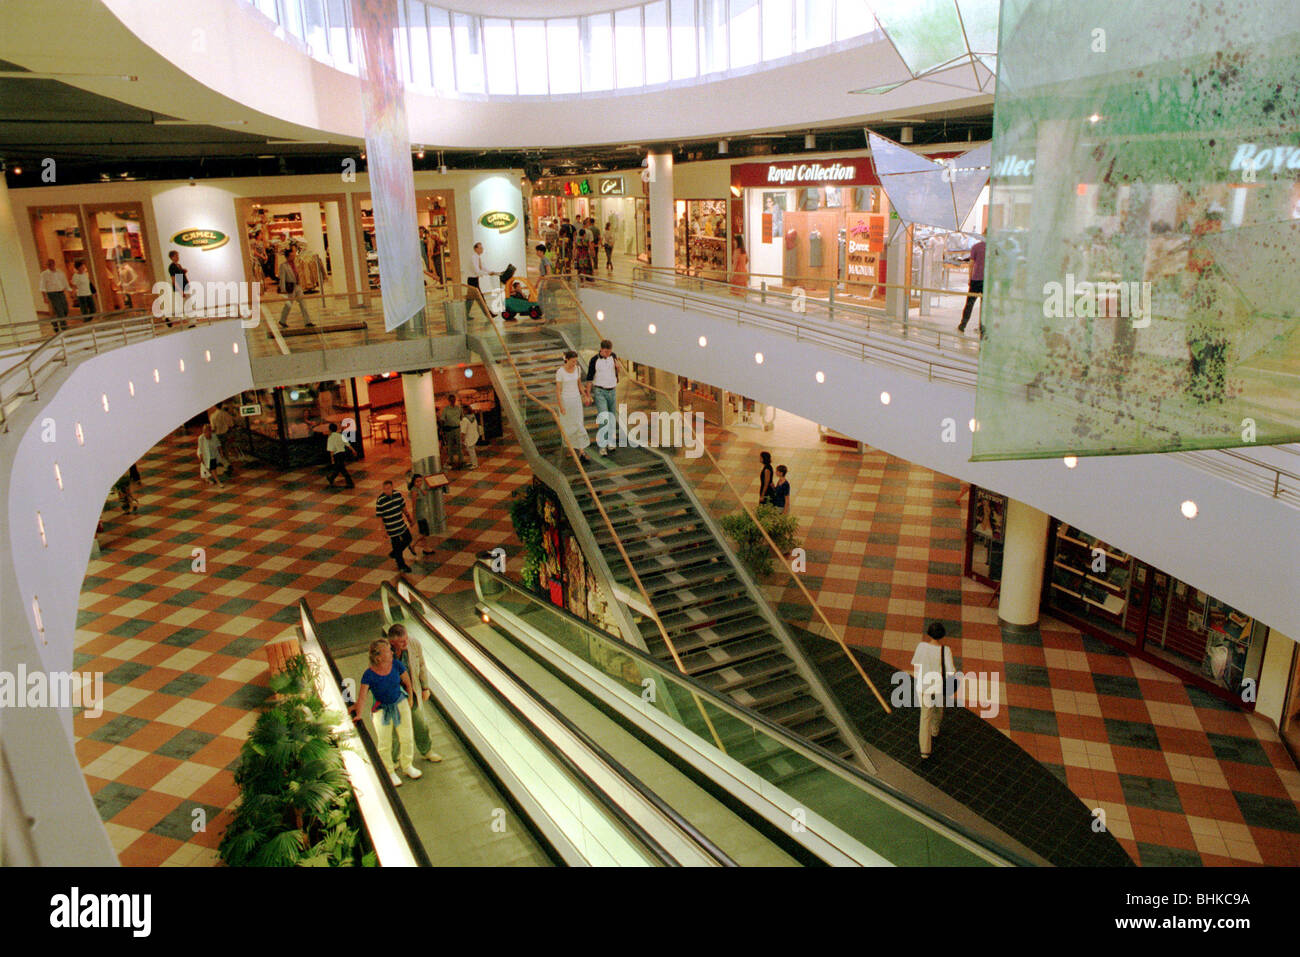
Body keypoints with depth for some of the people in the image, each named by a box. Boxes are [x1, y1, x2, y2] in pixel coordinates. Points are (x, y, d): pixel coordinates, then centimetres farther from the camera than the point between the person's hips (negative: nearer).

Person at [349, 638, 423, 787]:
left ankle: (407, 766, 39)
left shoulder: (397, 665, -16)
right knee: (384, 743, 10)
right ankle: (389, 772, 34)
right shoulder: (369, 675, -24)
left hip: (401, 703, 3)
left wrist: (410, 699, 9)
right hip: (381, 709, -3)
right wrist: (359, 714, -41)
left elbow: (407, 682, 0)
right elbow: (362, 697, -28)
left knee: (407, 737, 14)